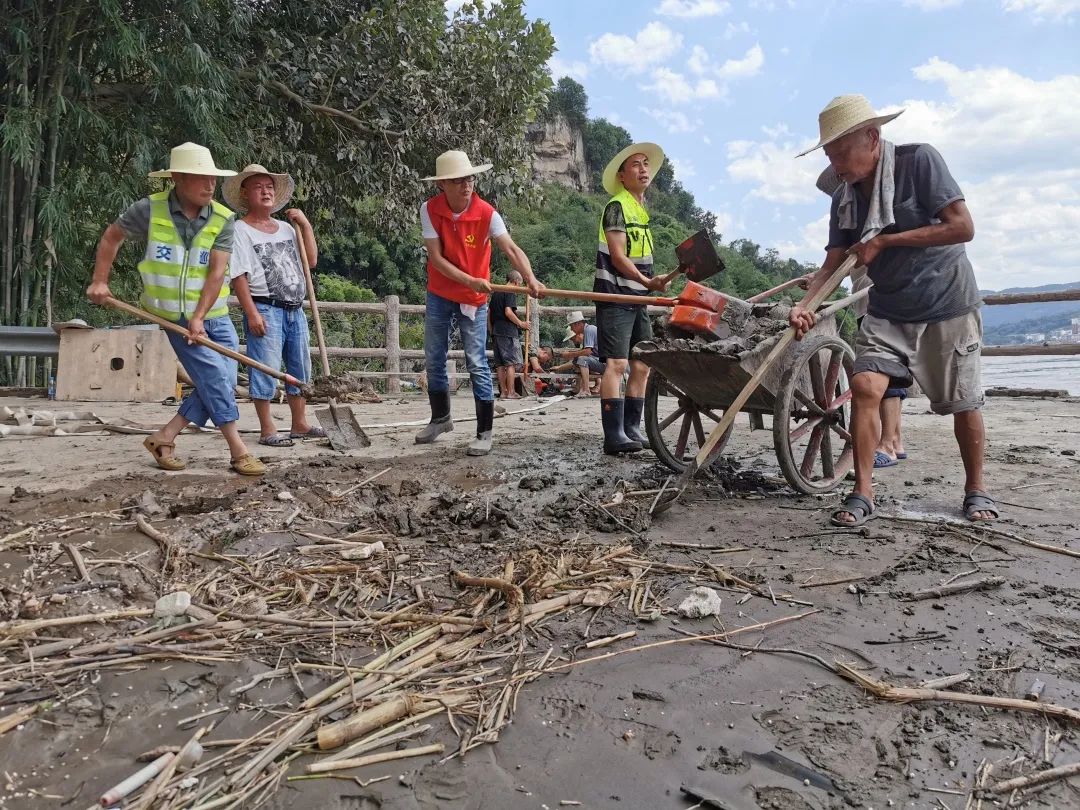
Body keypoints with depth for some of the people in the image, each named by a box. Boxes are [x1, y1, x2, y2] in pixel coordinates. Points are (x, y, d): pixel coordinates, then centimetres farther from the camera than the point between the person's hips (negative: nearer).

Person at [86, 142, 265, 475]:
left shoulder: (222, 219, -6)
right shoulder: (150, 209, -9)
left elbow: (217, 273, -12)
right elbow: (112, 236, 7)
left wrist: (199, 317, -19)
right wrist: (100, 281, 2)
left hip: (214, 316, 4)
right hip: (176, 317, -3)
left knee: (223, 382, 1)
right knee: (215, 379, -12)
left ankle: (164, 438, 13)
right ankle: (238, 451, -6)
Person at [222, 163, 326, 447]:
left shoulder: (286, 228, 15)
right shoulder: (240, 230, -4)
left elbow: (311, 260, 12)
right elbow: (238, 276, -10)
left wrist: (305, 225, 6)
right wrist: (252, 313, -18)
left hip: (295, 310, 7)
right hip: (265, 310, -7)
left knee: (300, 369, 13)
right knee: (265, 369, -5)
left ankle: (300, 424, 24)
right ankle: (267, 429, 4)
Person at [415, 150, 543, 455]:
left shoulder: (487, 214, -17)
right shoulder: (430, 210, -12)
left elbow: (511, 249, -29)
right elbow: (435, 257, -16)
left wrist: (530, 278, -48)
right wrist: (470, 280, -28)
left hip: (475, 300, -3)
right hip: (439, 296, 3)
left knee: (477, 364, -7)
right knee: (433, 360, 12)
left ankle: (484, 432, 2)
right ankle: (440, 418, 33)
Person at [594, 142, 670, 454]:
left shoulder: (642, 209, 19)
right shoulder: (617, 206, -7)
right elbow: (617, 256, -16)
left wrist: (650, 285, 16)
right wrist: (646, 281, -24)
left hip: (637, 298, 9)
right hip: (615, 295, -9)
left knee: (641, 366, 7)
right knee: (616, 363, -13)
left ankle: (632, 429, 14)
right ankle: (614, 436, -14)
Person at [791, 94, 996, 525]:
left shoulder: (918, 161, -13)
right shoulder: (844, 199, 2)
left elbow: (963, 227, -18)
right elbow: (832, 265, -4)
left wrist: (884, 241, -20)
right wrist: (805, 305, -24)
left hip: (947, 304, -4)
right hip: (888, 311, 4)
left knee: (963, 402, 4)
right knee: (865, 386, -15)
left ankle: (976, 489, 26)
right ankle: (862, 493, -8)